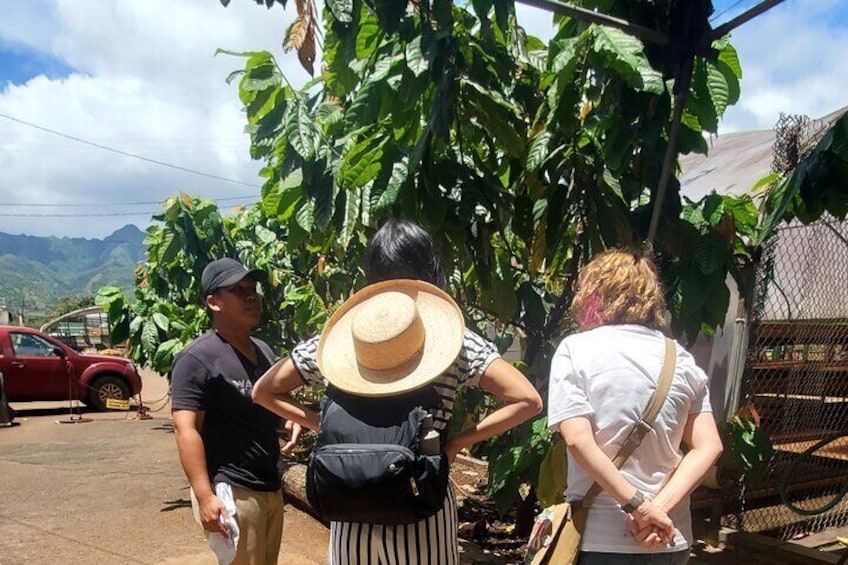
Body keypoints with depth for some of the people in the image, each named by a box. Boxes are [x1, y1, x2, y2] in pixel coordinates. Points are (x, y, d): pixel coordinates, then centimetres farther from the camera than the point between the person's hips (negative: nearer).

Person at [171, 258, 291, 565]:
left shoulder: (265, 350, 12)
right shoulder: (198, 358, -14)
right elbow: (186, 429, -19)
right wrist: (204, 496, -26)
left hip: (272, 487, 8)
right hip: (232, 492, -8)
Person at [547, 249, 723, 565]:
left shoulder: (576, 349, -9)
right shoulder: (681, 359, 5)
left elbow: (578, 440, -20)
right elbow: (708, 447, -1)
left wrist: (639, 505, -17)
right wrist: (658, 507, -9)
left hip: (599, 539, -4)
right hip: (669, 539, 4)